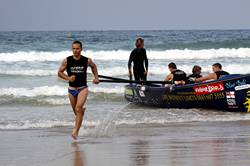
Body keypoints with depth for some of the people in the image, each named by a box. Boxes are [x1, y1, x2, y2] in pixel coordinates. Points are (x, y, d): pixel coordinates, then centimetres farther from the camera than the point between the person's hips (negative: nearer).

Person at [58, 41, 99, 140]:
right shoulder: (67, 61, -7)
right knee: (76, 112, 15)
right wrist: (68, 78, -15)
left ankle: (76, 131, -24)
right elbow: (59, 72, 2)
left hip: (82, 88, -2)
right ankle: (82, 110, 53)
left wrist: (96, 77, 9)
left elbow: (93, 66, 17)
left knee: (78, 108, -23)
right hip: (72, 89, 2)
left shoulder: (87, 61, -6)